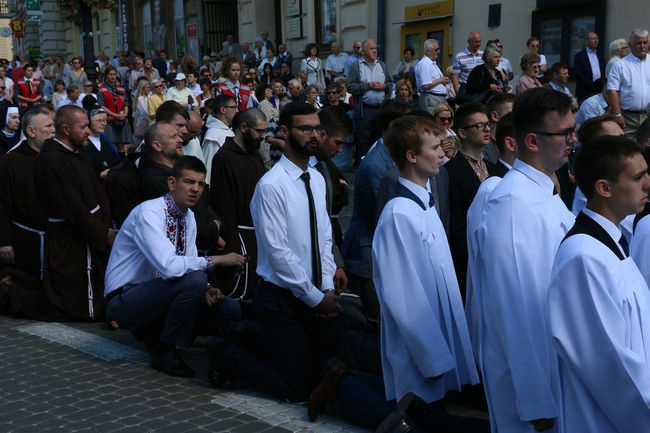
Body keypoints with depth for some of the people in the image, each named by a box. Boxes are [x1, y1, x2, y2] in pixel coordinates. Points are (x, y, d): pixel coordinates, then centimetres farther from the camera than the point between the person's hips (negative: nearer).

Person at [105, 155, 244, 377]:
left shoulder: (189, 217, 5)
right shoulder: (149, 213, -22)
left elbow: (188, 265, 7)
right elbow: (169, 267, -35)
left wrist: (204, 290, -14)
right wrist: (215, 260, -25)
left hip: (153, 294, 8)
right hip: (125, 299, -8)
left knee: (229, 309, -4)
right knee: (194, 279, -31)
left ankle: (153, 332, 9)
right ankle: (165, 352, -12)